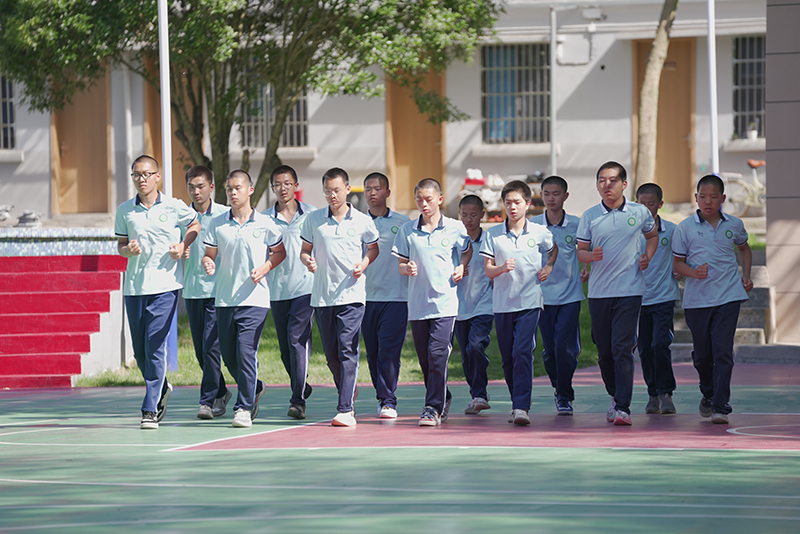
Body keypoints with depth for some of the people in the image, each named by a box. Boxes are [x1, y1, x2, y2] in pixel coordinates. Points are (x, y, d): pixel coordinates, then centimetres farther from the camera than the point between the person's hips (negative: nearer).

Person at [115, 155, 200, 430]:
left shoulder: (174, 207, 0)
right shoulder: (124, 210, 7)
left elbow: (195, 225, 17)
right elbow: (120, 245, 15)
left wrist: (183, 246, 1)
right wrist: (128, 250, -7)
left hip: (164, 285, -3)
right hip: (133, 286, 3)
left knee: (155, 346, -11)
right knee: (139, 349, 8)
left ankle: (150, 409, -8)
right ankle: (161, 389, 35)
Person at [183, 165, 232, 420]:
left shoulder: (224, 215, -1)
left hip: (218, 290, -4)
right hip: (191, 291, 4)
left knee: (211, 346, -12)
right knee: (200, 350, 8)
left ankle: (208, 400, -7)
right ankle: (221, 392, 27)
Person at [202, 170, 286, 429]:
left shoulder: (264, 224, 0)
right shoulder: (217, 224, 6)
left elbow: (280, 252, 12)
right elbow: (209, 255, 9)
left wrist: (264, 269, -5)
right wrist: (207, 263, -14)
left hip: (254, 298, -3)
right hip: (224, 298, 3)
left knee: (246, 351, -15)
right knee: (228, 355, 7)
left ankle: (244, 407, -8)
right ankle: (255, 389, 34)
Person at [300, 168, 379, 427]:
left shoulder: (363, 221, 1)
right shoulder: (313, 220, 5)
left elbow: (374, 247, 16)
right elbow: (305, 250, 14)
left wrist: (363, 264, -3)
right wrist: (308, 261, -8)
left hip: (351, 295, -3)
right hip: (322, 296, 3)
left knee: (347, 350, -13)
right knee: (331, 354, 7)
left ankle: (346, 410, -16)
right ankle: (348, 395, 31)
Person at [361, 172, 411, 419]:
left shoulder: (403, 222, 5)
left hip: (396, 296, -3)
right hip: (366, 296, 3)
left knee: (389, 350, -11)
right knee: (373, 352, 4)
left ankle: (388, 400, -8)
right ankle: (382, 396, 16)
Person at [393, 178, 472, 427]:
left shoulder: (455, 228, 0)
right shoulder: (407, 230, 5)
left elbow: (467, 251, 14)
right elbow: (400, 263, 8)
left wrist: (462, 267, -4)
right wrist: (407, 269, -14)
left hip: (445, 301, -3)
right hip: (417, 303, 3)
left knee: (437, 354, -14)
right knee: (424, 359, 8)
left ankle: (434, 408, -11)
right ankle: (444, 400, 28)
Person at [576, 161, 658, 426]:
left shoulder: (640, 212, 2)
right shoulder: (589, 216, 3)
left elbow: (653, 235, 22)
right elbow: (580, 251, 7)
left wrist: (647, 257, 4)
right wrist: (592, 256, -16)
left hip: (629, 291, -2)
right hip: (599, 292, 2)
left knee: (622, 349, -12)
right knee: (604, 351, 7)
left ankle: (623, 408, -14)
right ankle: (615, 396, 30)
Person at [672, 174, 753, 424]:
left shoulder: (734, 225, 5)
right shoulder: (685, 228, -1)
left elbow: (744, 247, 26)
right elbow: (677, 262, 2)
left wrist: (746, 275, 12)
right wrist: (693, 272, -18)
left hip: (728, 297, 0)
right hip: (697, 298, 0)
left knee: (723, 352, -11)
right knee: (702, 354, 10)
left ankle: (721, 406, -11)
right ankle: (708, 394, 36)